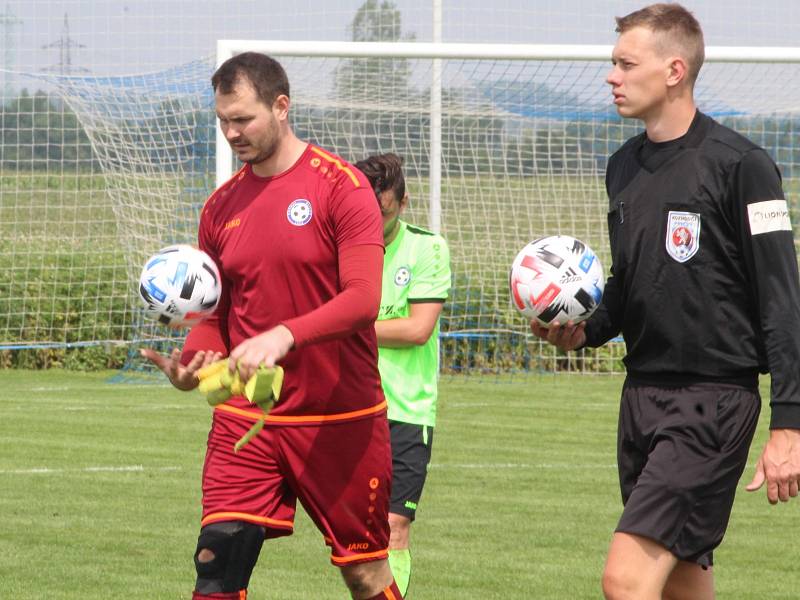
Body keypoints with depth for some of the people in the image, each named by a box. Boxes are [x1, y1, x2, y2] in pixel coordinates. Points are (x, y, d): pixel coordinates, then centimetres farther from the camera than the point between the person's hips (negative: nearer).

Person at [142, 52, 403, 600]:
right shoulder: (221, 206, 9)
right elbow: (213, 314, 14)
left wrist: (283, 336, -32)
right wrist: (191, 365, -9)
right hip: (245, 419, 4)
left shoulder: (340, 186, -8)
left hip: (340, 421, -4)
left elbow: (364, 299, -18)